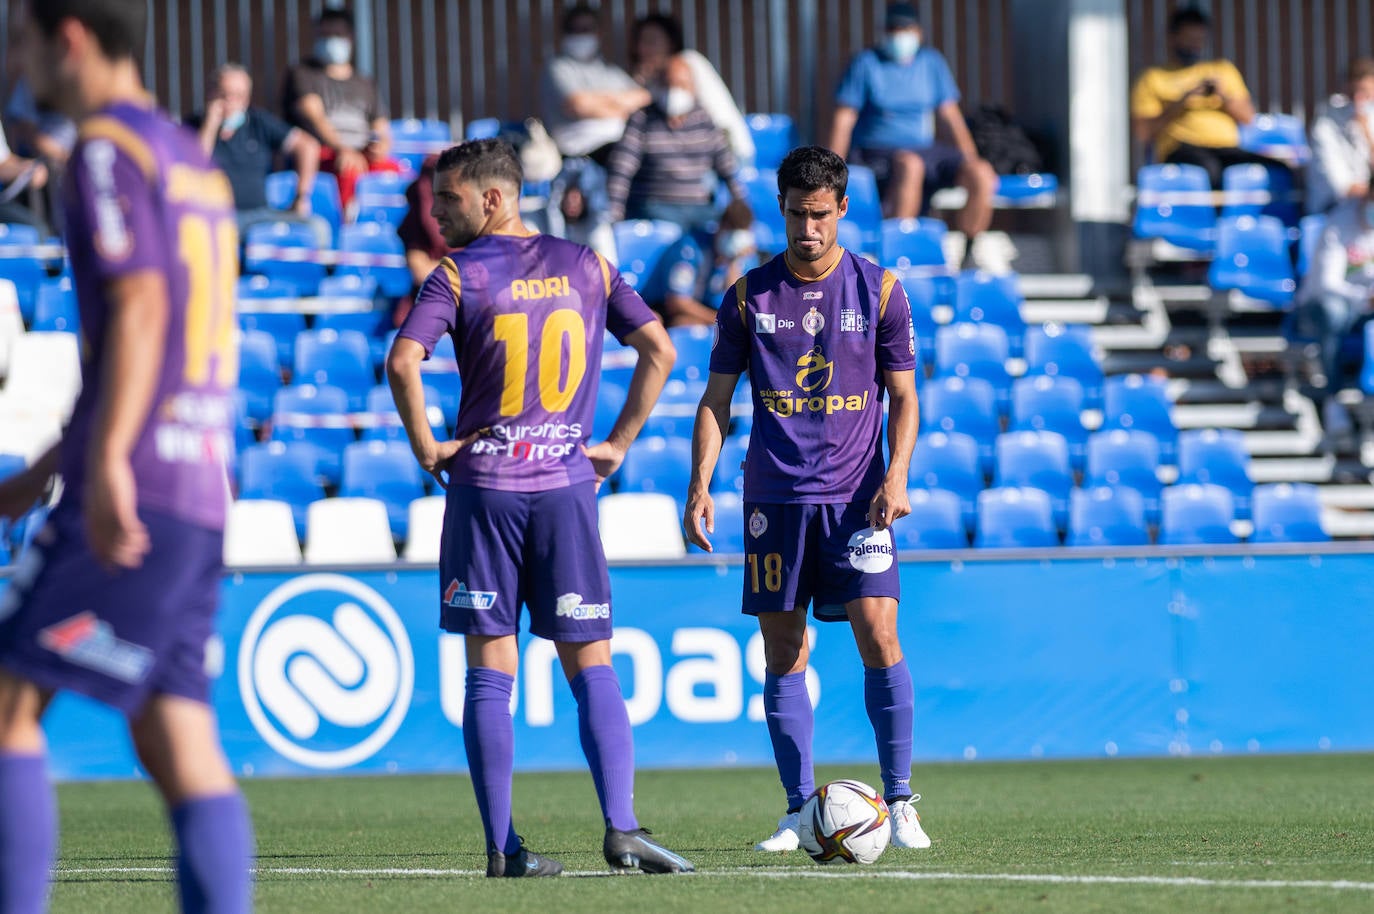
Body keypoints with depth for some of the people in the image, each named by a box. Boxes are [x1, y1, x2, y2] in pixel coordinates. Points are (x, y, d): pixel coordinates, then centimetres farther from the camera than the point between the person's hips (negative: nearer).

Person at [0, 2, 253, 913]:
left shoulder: (109, 151, -6)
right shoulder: (195, 160, 22)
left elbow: (140, 306, -18)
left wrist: (107, 460, -25)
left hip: (138, 488, -9)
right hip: (201, 491, 9)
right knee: (179, 739, 4)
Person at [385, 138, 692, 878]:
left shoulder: (458, 276, -3)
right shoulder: (587, 268, 8)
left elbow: (403, 361, -17)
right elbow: (659, 351, 6)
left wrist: (425, 448, -6)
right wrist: (619, 442, 9)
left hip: (482, 486, -2)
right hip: (567, 485, 2)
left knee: (489, 674, 2)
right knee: (592, 668, 5)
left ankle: (502, 845, -1)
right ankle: (621, 829, -8)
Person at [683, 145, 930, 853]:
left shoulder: (879, 290, 3)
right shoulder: (749, 296, 6)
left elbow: (903, 395, 6)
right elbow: (717, 399, 10)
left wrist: (897, 475, -9)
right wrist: (700, 485, -1)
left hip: (857, 495, -2)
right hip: (775, 497, 2)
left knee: (878, 636, -12)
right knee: (783, 653, 1)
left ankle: (899, 802, -3)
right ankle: (799, 810, 8)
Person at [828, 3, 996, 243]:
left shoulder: (931, 62, 13)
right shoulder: (866, 64, 0)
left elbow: (950, 115, 15)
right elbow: (844, 119, -3)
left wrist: (972, 159, 3)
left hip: (924, 151, 5)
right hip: (875, 154, -5)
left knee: (982, 174, -20)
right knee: (910, 165, -40)